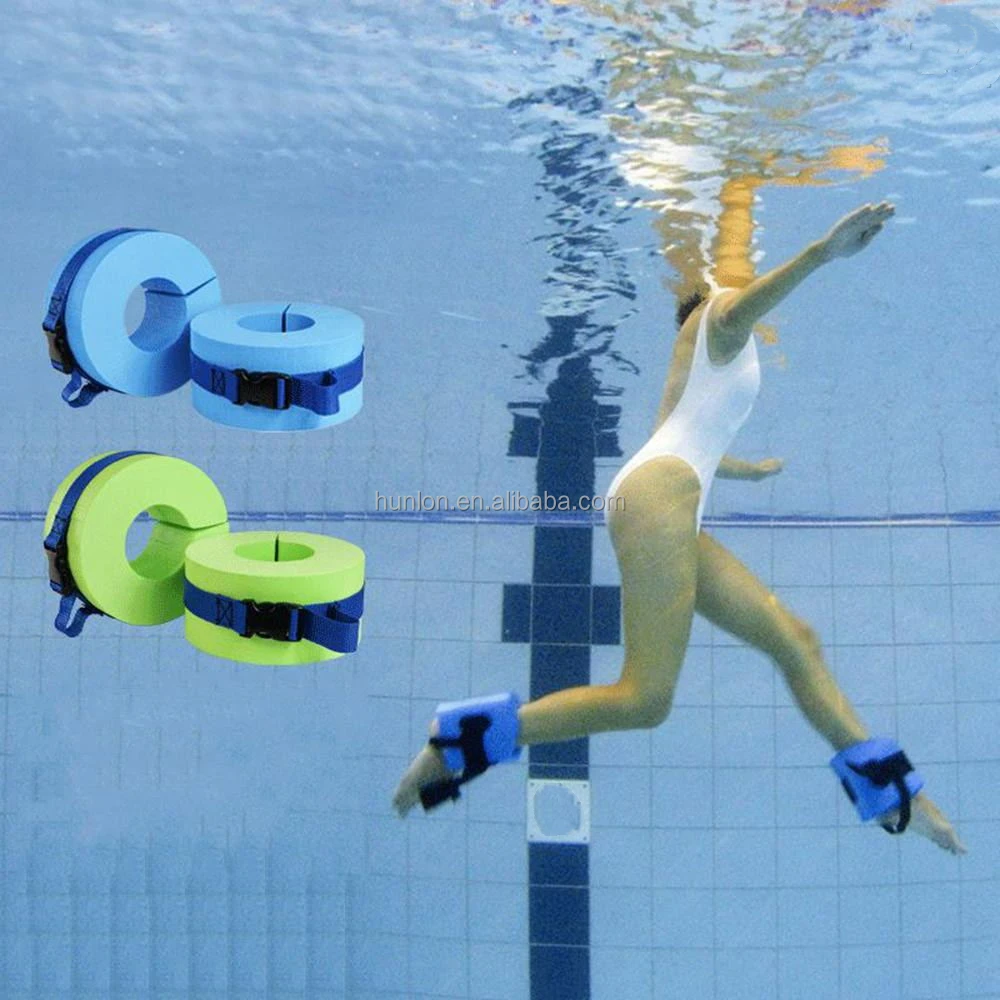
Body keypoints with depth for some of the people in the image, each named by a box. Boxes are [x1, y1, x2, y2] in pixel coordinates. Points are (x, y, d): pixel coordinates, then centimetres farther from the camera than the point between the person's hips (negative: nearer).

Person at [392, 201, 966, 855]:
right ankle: (463, 739, -14)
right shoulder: (716, 317, 9)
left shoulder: (706, 360, 35)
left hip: (675, 513, 10)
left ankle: (889, 793, 9)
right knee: (645, 699, -19)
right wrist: (822, 252, -37)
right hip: (658, 492, -10)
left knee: (795, 640, 8)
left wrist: (750, 470, 71)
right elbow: (738, 311, -20)